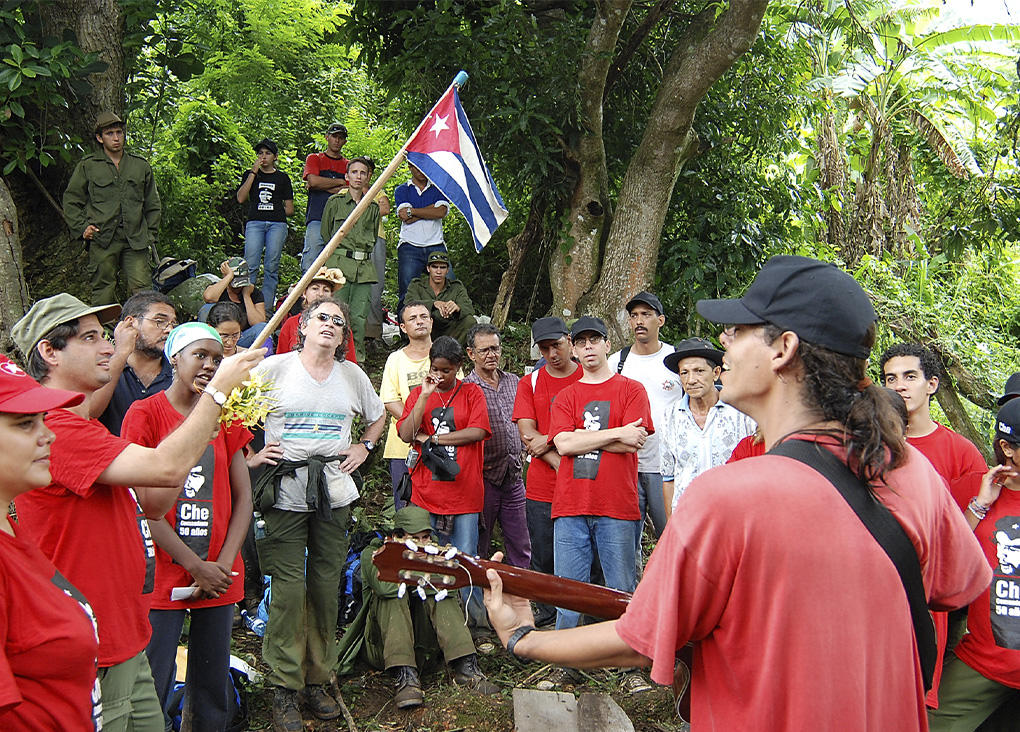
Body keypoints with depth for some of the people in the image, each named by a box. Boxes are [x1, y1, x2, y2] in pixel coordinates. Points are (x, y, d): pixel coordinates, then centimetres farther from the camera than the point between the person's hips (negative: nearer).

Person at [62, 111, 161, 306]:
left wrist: (151, 235, 12)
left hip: (135, 240, 1)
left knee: (142, 291, -9)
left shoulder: (141, 165, 16)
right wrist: (82, 227, 1)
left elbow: (152, 205, 21)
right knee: (103, 294, 0)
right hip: (102, 240, -1)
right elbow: (71, 200, 14)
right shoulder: (87, 166, 10)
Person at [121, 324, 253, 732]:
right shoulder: (145, 414, -3)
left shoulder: (224, 416, 11)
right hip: (164, 574, -4)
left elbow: (243, 497, 8)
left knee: (213, 692, 10)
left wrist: (224, 564, -6)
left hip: (218, 576, 5)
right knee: (150, 695, -5)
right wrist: (196, 567, -12)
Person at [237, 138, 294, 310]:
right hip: (255, 223, 0)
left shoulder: (282, 178, 17)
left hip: (277, 224, 0)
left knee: (271, 267, -5)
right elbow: (241, 198, 1)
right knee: (250, 265, -12)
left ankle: (267, 307, -4)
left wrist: (275, 212, 5)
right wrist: (253, 172, 1)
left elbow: (289, 210, 17)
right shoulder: (250, 175, 19)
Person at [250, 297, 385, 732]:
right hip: (285, 491, -3)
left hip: (334, 491, 3)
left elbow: (377, 417, 28)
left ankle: (317, 680, 17)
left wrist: (364, 447, 13)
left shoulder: (352, 375, 12)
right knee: (289, 589, -7)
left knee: (327, 586, 5)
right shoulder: (276, 368, 0)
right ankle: (284, 688, 3)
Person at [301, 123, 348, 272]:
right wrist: (340, 182, 3)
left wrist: (322, 186, -1)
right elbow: (313, 180, -4)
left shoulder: (348, 165, 19)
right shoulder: (314, 159, 16)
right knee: (310, 261, -13)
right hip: (317, 219, -2)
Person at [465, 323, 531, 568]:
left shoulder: (514, 382, 10)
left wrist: (522, 450, 11)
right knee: (479, 550, 5)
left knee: (521, 548, 9)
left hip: (514, 477, 5)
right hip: (484, 478, -5)